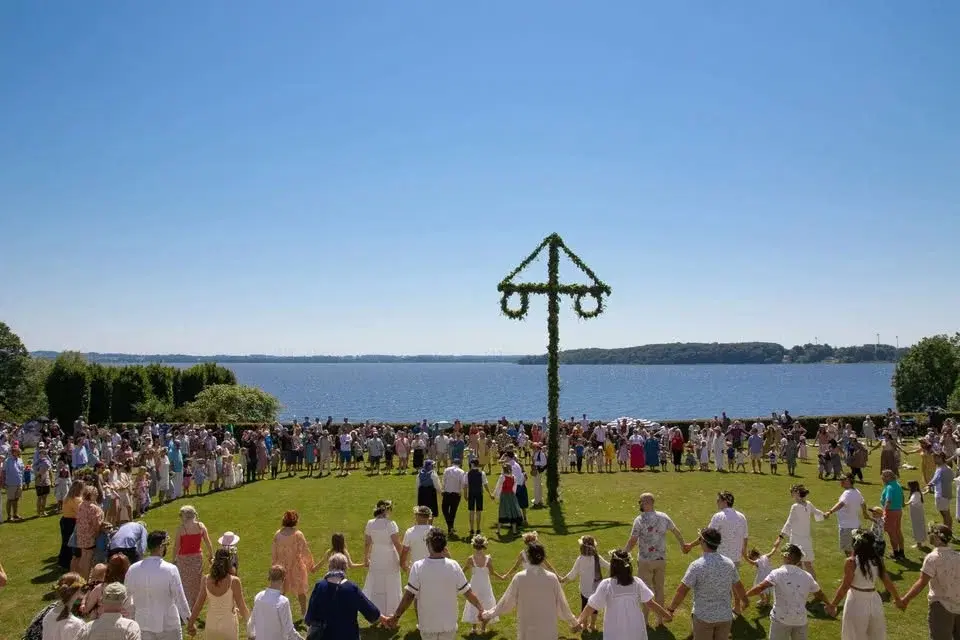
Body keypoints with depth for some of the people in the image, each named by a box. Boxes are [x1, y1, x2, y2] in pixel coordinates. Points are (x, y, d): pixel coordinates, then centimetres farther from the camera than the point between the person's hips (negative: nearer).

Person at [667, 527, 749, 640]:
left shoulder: (697, 565, -18)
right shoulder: (729, 563, -3)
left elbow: (682, 591, -17)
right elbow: (738, 586, 12)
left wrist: (671, 608, -4)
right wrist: (744, 600, 32)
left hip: (703, 617, -4)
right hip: (725, 616, 4)